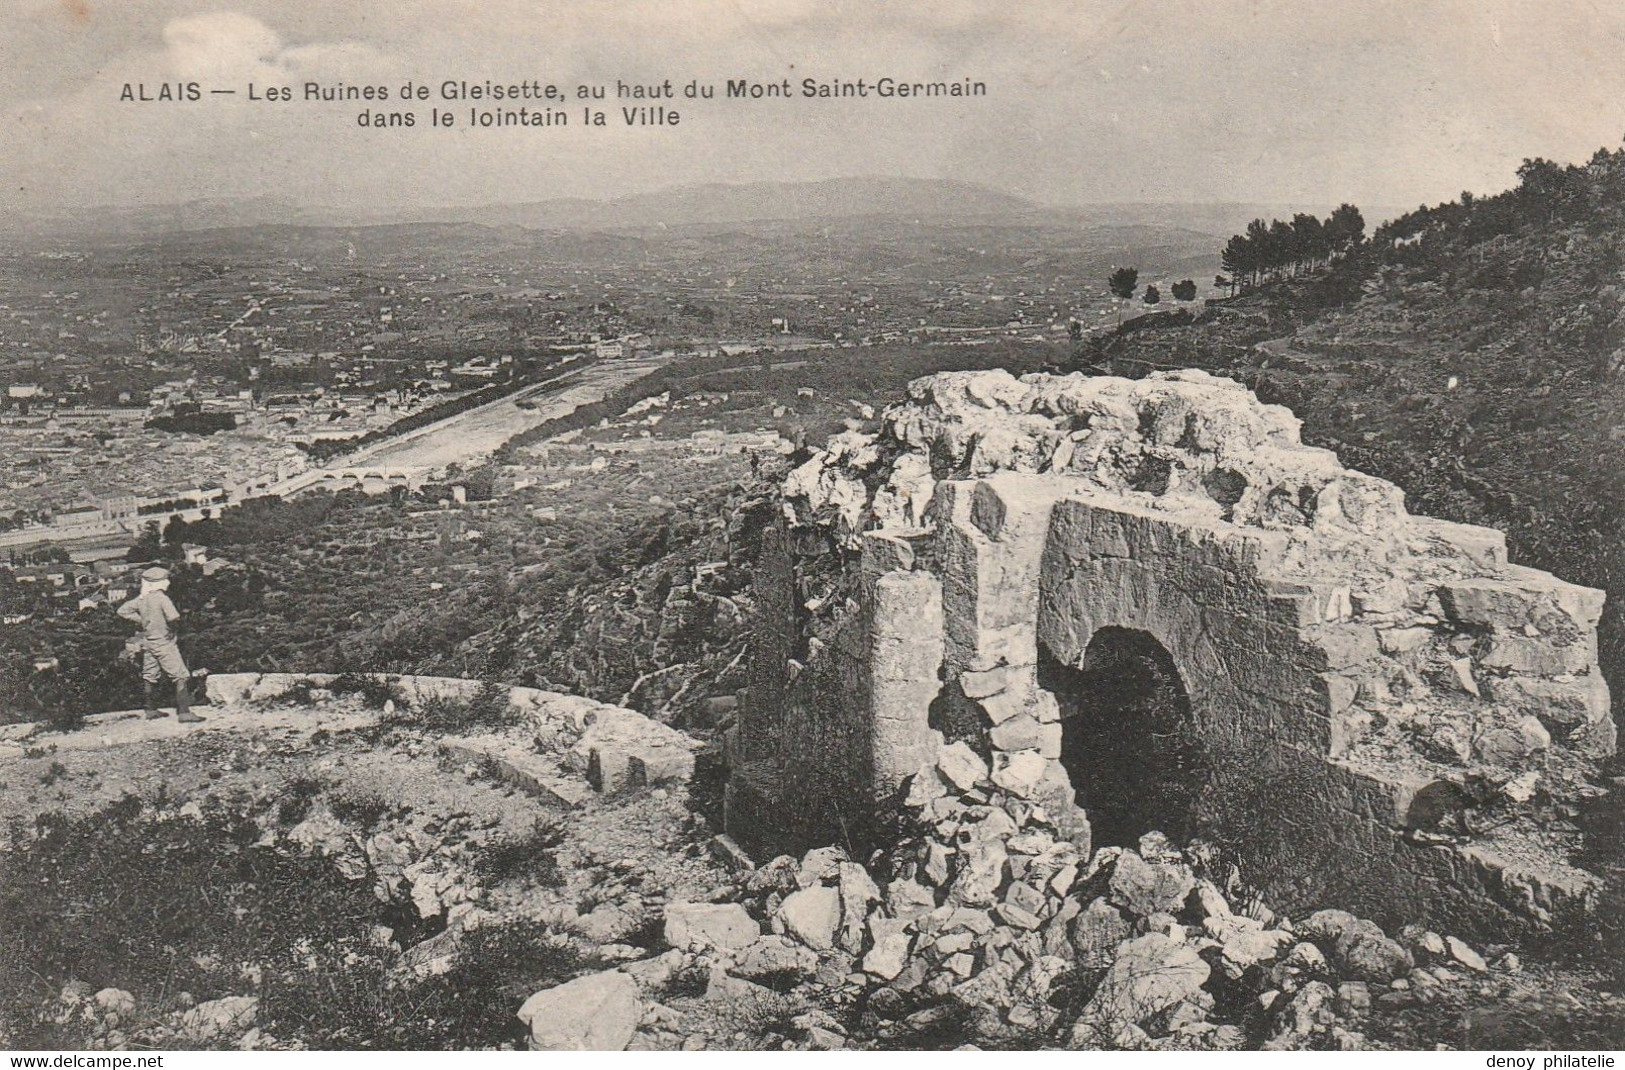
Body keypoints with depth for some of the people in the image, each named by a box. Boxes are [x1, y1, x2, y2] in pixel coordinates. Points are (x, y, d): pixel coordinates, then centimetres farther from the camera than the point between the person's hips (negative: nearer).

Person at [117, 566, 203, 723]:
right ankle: (184, 713, -13)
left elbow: (122, 611, 16)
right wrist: (176, 622, -9)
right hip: (164, 643, -8)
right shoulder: (161, 598, -18)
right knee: (181, 677, -7)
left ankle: (151, 710, 28)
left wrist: (141, 620, 12)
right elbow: (173, 616, -32)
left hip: (148, 642, 8)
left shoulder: (141, 599, 5)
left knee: (150, 676, 18)